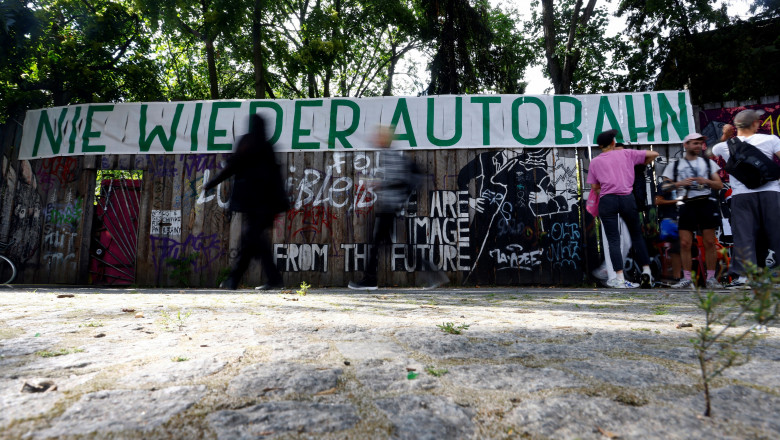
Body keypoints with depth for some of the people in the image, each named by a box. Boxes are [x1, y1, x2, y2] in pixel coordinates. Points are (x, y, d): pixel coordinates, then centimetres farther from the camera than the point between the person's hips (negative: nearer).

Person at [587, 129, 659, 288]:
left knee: (613, 240, -3)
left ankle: (620, 279, -9)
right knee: (637, 236, 16)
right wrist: (643, 164, 31)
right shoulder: (626, 154, 11)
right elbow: (654, 154, 15)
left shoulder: (595, 162, 9)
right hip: (627, 198, 1)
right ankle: (646, 272, 16)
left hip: (607, 200, -1)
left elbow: (594, 187, 7)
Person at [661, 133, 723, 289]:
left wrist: (706, 181, -7)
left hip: (707, 203, 1)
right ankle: (687, 279, 4)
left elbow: (719, 185, 11)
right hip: (687, 205, -1)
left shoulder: (708, 162, 15)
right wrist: (680, 183, -10)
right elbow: (665, 186, 7)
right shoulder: (675, 165, 11)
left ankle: (711, 278, 8)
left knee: (709, 242, -1)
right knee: (685, 243, -3)